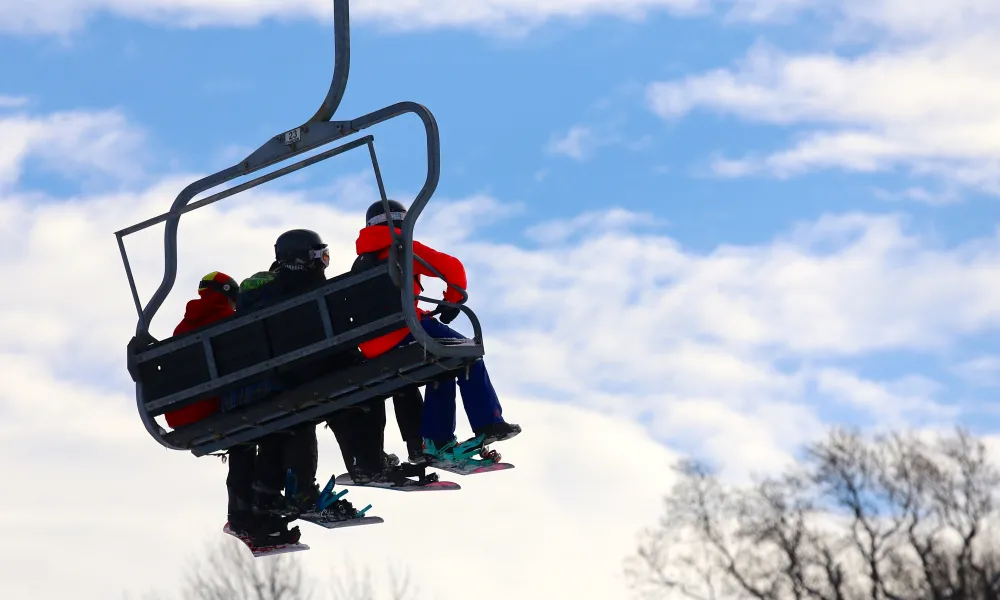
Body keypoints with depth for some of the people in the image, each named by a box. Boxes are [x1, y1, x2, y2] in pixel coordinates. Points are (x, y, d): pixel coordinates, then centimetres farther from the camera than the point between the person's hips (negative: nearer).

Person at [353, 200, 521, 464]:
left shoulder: (361, 264, 26)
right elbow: (451, 267, -3)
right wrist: (454, 300, 12)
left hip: (372, 350, 7)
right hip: (402, 332, -7)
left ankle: (436, 441, 22)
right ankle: (489, 424, 1)